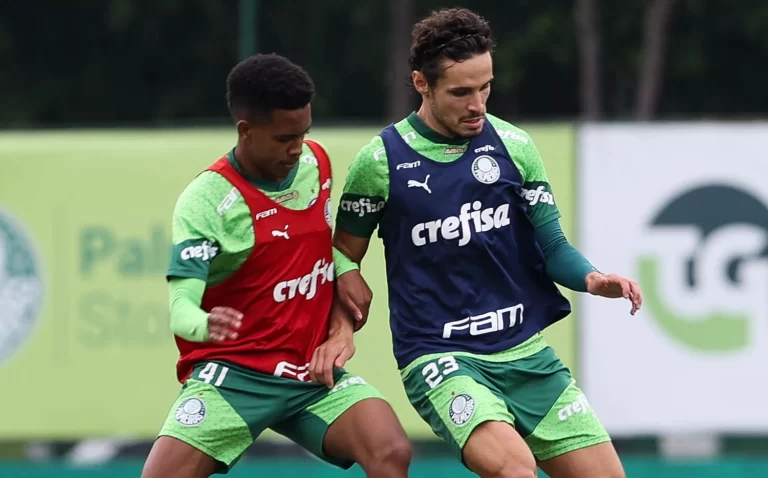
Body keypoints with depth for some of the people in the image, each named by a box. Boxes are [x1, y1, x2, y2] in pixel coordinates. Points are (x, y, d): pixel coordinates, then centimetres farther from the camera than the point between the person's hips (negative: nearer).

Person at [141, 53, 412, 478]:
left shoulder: (315, 163, 3)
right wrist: (205, 325, -46)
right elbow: (181, 306, -23)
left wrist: (347, 275, 5)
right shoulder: (205, 200, -15)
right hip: (232, 374, -4)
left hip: (316, 376, 4)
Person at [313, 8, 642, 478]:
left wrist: (592, 278, -14)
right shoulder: (381, 161, -5)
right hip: (439, 358, -5)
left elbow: (552, 246, 6)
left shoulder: (513, 147, 2)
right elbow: (345, 256, 9)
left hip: (527, 353, 5)